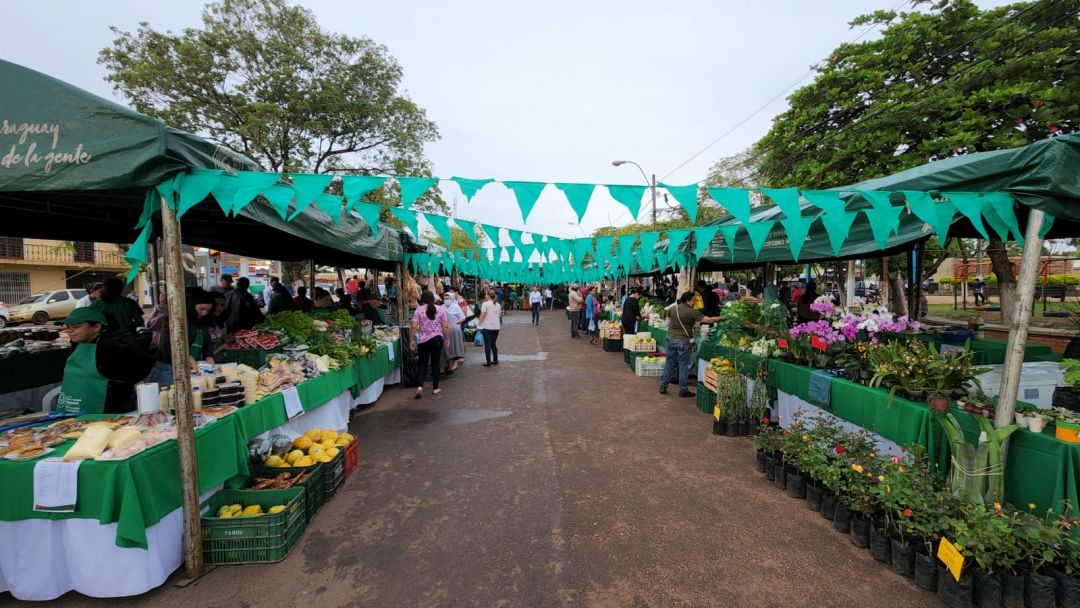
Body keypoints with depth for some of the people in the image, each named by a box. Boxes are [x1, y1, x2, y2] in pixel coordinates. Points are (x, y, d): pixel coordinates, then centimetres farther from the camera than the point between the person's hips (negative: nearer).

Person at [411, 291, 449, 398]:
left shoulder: (418, 310, -2)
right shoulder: (440, 310, 2)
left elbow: (414, 327, -8)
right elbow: (445, 326, -1)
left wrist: (412, 340, 0)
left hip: (423, 340, 0)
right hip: (437, 339, 0)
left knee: (423, 363, 10)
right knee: (435, 363, 9)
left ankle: (420, 386, -5)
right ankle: (435, 388, 14)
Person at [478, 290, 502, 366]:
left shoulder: (486, 304, -11)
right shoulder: (498, 305, 9)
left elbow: (482, 315, -14)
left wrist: (479, 323, -2)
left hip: (487, 327, -6)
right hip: (496, 327, 6)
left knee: (487, 345, 0)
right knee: (493, 344, 17)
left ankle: (488, 362, 0)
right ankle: (495, 360, 20)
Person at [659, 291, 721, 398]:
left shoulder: (673, 308, 4)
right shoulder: (691, 312, -13)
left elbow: (668, 322, 16)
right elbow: (708, 320, -12)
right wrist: (721, 318, -1)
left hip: (671, 339, 6)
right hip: (683, 341, -6)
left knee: (669, 364, 13)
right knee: (683, 366, 4)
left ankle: (663, 386, 17)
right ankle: (683, 390, 11)